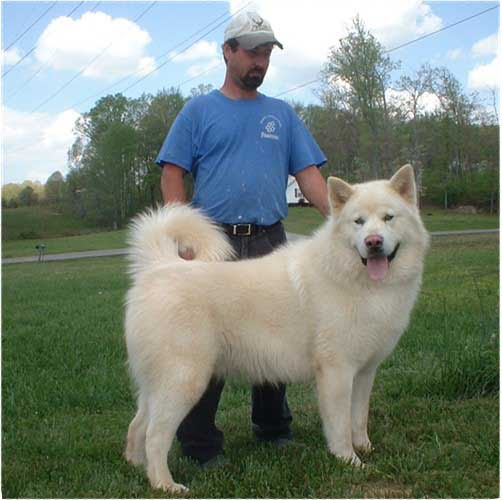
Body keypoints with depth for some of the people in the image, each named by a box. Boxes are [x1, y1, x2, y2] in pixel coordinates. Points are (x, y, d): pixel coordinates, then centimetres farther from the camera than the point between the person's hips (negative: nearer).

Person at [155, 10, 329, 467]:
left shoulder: (282, 114, 16)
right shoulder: (199, 111, 8)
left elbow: (308, 173, 9)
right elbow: (172, 176, 1)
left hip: (270, 241, 3)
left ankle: (274, 428, 27)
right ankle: (200, 445, 8)